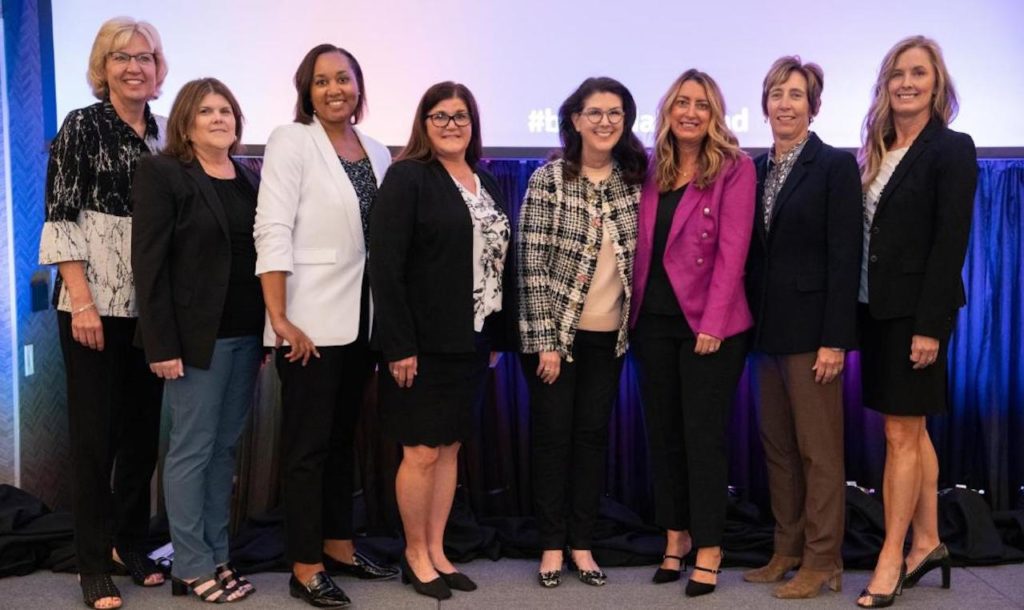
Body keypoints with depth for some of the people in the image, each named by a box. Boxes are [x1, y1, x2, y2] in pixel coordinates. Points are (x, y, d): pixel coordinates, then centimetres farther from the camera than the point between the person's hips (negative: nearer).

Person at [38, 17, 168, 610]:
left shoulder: (165, 132, 10)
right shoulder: (82, 127, -3)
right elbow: (62, 219, -8)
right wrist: (82, 303, -15)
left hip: (151, 307, 5)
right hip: (95, 305, -5)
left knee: (144, 429, 11)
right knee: (95, 433, 2)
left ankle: (132, 544, 27)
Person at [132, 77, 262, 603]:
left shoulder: (250, 180, 13)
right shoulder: (161, 174, -4)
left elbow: (262, 255, 13)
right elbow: (149, 263, -10)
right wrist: (162, 344, -16)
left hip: (247, 334, 6)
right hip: (197, 335, -6)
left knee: (225, 447, 10)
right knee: (192, 449, 0)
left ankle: (217, 556, 19)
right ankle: (192, 567, 9)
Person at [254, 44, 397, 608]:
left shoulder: (377, 152, 10)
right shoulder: (291, 140, -6)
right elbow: (273, 232, -14)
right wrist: (280, 320, -20)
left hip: (360, 318, 6)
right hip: (311, 321, -6)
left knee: (343, 438, 16)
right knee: (308, 445, 0)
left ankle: (338, 546, 28)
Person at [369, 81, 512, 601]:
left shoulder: (486, 184, 12)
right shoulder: (407, 177, -8)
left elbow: (497, 259, 14)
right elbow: (385, 264, -15)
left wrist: (496, 336, 10)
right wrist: (398, 345, -20)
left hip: (470, 341, 6)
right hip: (423, 342, -6)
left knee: (450, 448, 12)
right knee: (422, 452, 2)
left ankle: (437, 552, 24)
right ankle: (415, 554, 19)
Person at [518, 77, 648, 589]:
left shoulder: (632, 181, 3)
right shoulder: (548, 180, -9)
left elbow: (635, 255, 12)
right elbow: (532, 263, -12)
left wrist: (631, 324, 6)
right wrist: (544, 340, -15)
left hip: (609, 334, 4)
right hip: (556, 330, -4)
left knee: (593, 435, 10)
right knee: (552, 435, 4)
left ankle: (582, 543, 21)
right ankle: (552, 545, 17)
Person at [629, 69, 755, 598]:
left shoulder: (734, 168, -5)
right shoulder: (654, 171, 10)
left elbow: (732, 250, -12)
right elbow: (643, 247, 9)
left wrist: (712, 323, -18)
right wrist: (635, 314, 2)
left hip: (708, 321, -5)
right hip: (654, 320, 5)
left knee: (703, 435, 1)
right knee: (663, 432, 12)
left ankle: (708, 548, 13)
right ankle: (675, 536, 26)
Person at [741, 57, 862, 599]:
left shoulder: (835, 165, -7)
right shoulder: (756, 168, 11)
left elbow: (844, 256, -12)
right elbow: (753, 252, 11)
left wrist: (835, 339, -17)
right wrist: (750, 322, 6)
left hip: (811, 327, -7)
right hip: (768, 328, 7)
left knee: (819, 449, 1)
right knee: (777, 447, 12)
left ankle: (822, 562, 12)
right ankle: (788, 551, 24)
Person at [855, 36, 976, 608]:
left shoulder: (951, 149, -8)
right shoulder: (879, 151, 11)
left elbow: (951, 243, -14)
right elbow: (867, 234, 8)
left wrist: (930, 325, -19)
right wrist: (864, 310, 3)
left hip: (916, 311, -7)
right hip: (879, 308, 7)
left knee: (902, 434, -2)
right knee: (913, 429, 15)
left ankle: (892, 557, 8)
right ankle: (928, 541, 26)